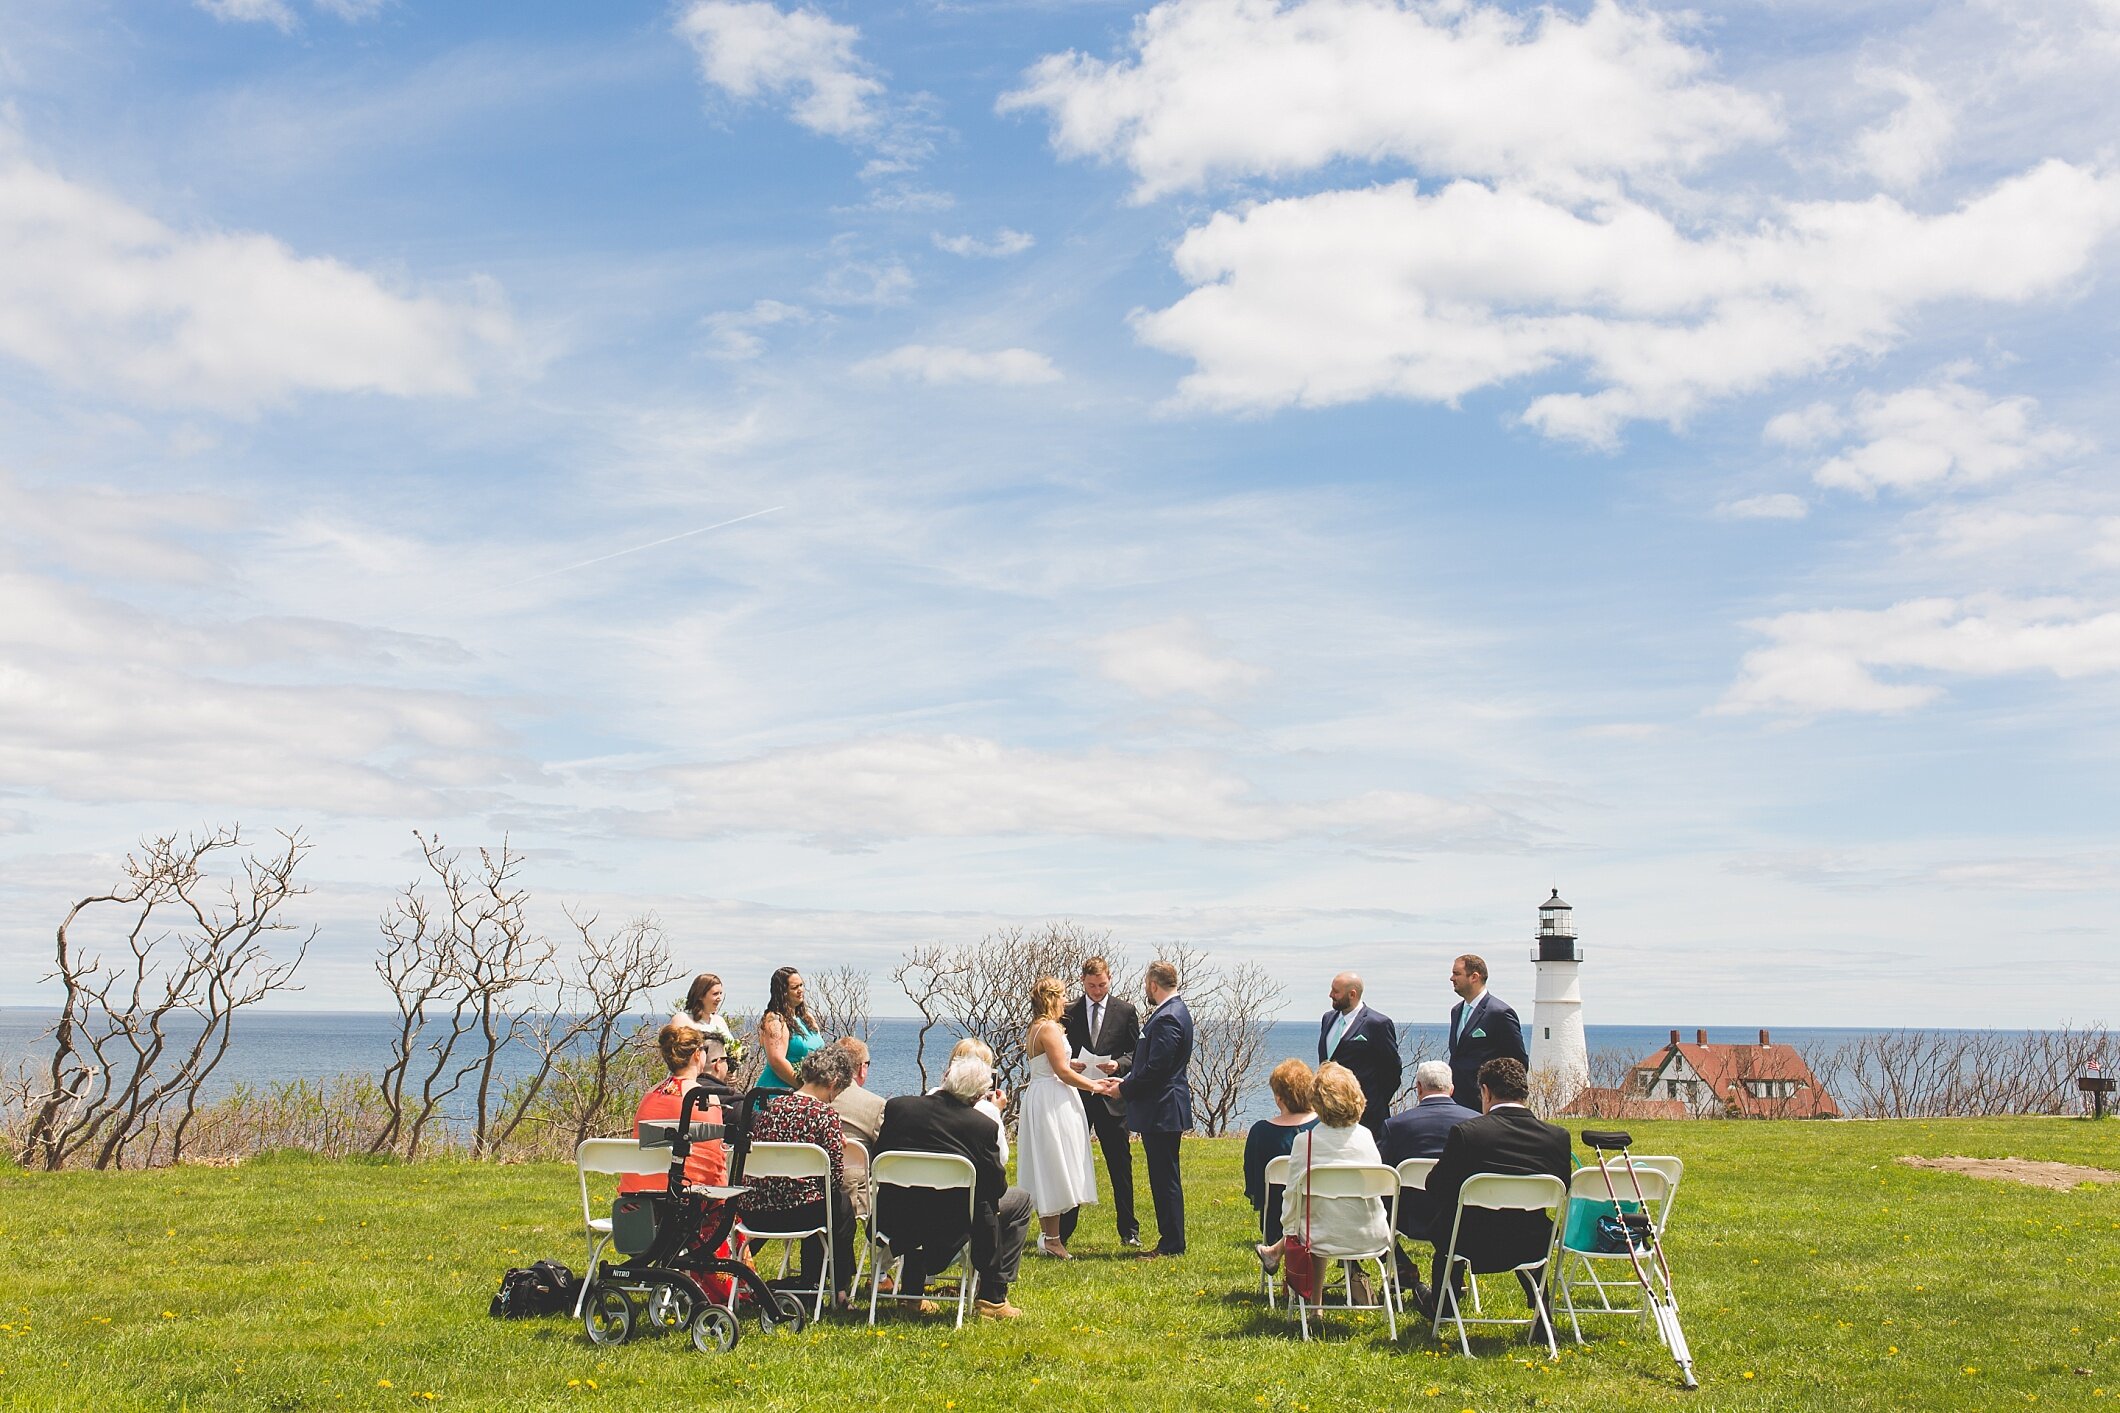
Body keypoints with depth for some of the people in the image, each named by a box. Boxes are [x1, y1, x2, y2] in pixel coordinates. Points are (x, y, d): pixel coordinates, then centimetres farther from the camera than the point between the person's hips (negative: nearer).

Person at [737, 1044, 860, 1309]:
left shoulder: (772, 1106, 7)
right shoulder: (824, 1114, -10)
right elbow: (836, 1176, -9)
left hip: (753, 1215, 6)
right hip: (800, 1214, -6)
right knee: (842, 1204, 26)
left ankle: (809, 1286, 42)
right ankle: (839, 1291, 29)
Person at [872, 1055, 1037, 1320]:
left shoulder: (897, 1106, -1)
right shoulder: (983, 1125, -10)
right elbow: (996, 1187, 0)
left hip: (894, 1221, 4)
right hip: (950, 1225, -4)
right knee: (1021, 1200, 18)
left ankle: (912, 1290, 37)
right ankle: (993, 1298, 18)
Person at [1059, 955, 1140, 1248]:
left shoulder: (1125, 1010, 5)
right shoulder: (1068, 1012, 6)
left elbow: (1136, 1052, 4)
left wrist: (1119, 1064, -15)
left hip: (1111, 1098, -1)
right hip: (1077, 1097, 1)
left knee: (1120, 1164, 3)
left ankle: (1128, 1230, 12)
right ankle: (1063, 1230, 13)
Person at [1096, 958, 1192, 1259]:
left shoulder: (1167, 1018, -20)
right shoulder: (1174, 1011, 14)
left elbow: (1156, 1068, -23)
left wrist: (1124, 1089, -11)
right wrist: (1126, 1080, 11)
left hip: (1162, 1110, -11)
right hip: (1162, 1109, 11)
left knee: (1166, 1178, -4)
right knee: (1164, 1178, 14)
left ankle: (1172, 1246, 3)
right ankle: (1170, 1241, 21)